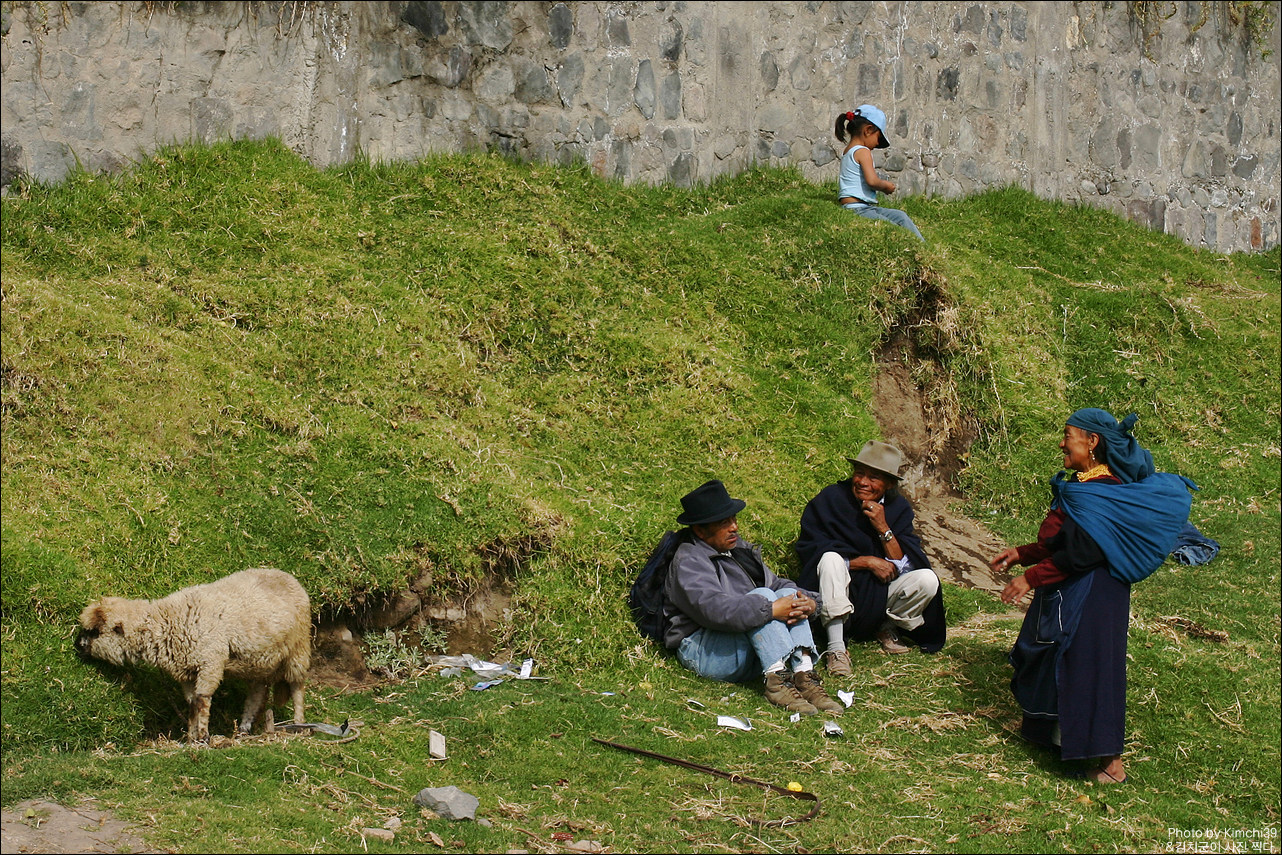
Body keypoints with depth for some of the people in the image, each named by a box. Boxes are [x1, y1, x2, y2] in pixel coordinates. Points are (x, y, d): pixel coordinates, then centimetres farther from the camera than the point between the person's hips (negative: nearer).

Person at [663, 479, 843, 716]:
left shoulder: (740, 548, 19)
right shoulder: (689, 561, -9)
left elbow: (776, 583, 11)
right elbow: (713, 608, -28)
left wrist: (808, 601, -12)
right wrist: (771, 609, -33)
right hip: (703, 650, -8)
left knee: (788, 594, -13)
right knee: (761, 595, -25)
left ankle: (804, 676, -31)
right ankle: (778, 680, -39)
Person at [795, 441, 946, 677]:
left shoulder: (898, 507, -1)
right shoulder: (830, 500, -10)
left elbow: (906, 565, -7)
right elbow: (809, 551, -15)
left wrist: (883, 528, -21)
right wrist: (867, 562, -19)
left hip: (881, 594, 3)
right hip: (839, 593, -3)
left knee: (927, 580, -21)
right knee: (831, 558, -33)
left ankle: (888, 629, 7)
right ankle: (835, 647, -32)